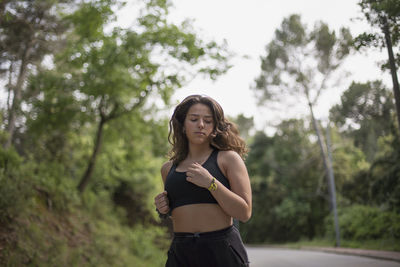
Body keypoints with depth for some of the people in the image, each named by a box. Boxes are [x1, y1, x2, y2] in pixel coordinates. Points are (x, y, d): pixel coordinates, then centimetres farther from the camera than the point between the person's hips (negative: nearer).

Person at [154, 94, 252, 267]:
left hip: (223, 252, -3)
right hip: (180, 252, 4)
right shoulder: (168, 168, 11)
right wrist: (163, 209, 4)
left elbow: (245, 213, -9)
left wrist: (210, 183, -17)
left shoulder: (228, 158, -2)